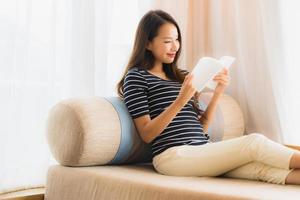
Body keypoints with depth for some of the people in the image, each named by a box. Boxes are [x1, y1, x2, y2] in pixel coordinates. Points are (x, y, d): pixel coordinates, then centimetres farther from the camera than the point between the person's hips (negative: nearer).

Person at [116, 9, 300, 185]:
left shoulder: (180, 76, 22)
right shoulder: (136, 77, 4)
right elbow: (147, 134, -6)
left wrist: (218, 93, 4)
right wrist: (180, 101, -17)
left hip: (203, 152, 6)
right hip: (173, 155, -6)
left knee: (261, 167, -23)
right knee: (255, 142, -23)